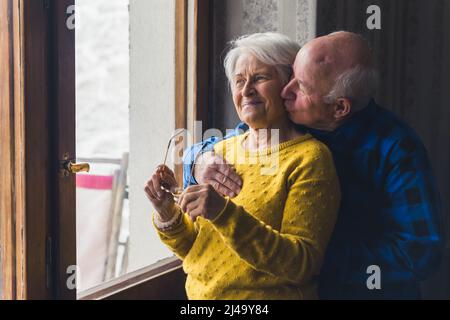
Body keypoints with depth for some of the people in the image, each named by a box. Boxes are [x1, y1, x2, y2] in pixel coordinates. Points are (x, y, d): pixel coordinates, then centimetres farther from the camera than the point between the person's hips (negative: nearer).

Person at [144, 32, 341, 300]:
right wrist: (168, 215, -13)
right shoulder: (221, 150, 1)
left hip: (269, 295, -5)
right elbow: (193, 249, 6)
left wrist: (226, 214, -30)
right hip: (199, 293, 5)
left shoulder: (308, 158, -14)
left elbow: (302, 265, -22)